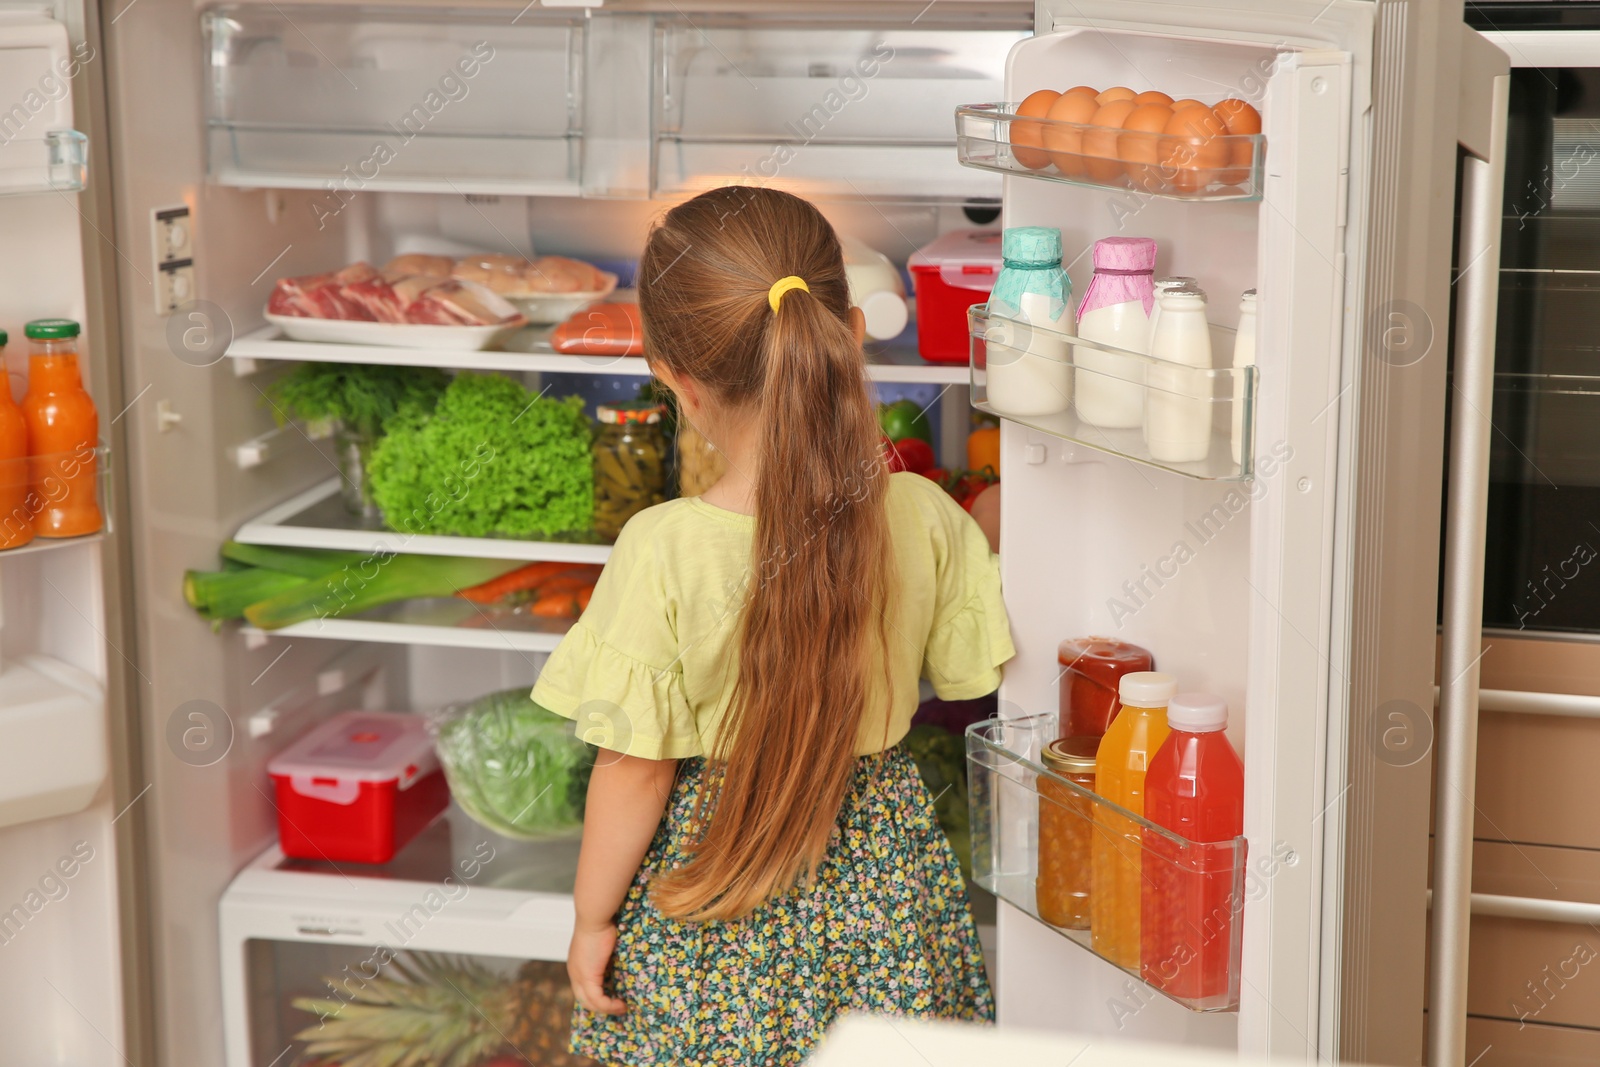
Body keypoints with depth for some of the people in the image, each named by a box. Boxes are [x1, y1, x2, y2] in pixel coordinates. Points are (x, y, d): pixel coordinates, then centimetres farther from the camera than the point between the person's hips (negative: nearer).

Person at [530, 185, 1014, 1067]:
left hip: (707, 896, -2)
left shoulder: (662, 552, -22)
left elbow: (635, 769, -15)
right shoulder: (927, 521, -13)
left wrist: (593, 918, 0)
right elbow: (965, 678, 3)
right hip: (881, 886, 3)